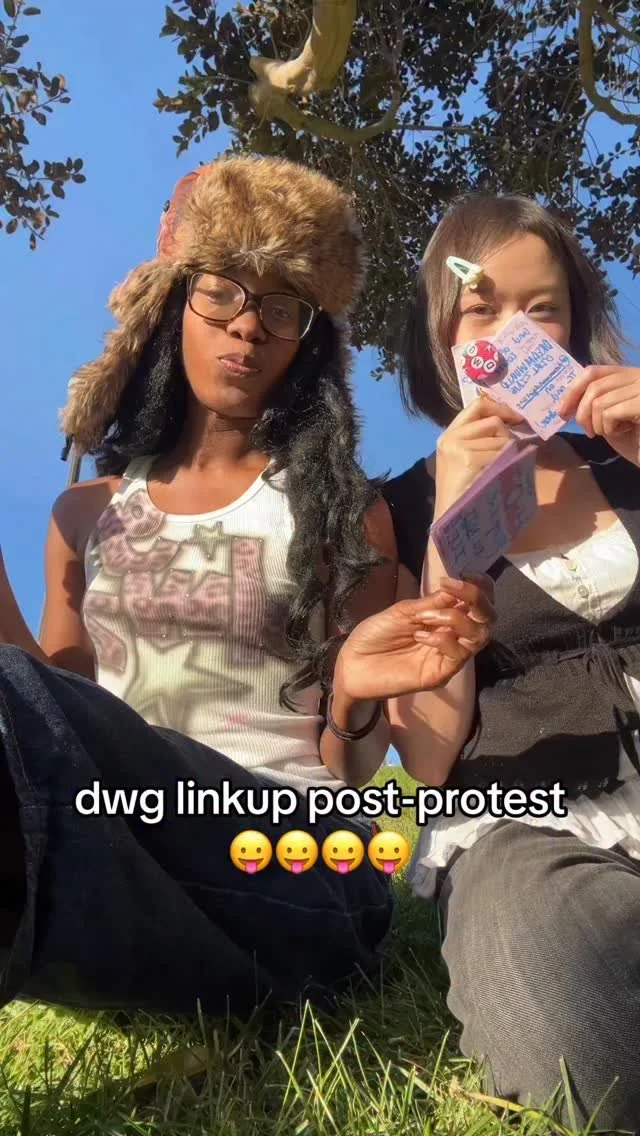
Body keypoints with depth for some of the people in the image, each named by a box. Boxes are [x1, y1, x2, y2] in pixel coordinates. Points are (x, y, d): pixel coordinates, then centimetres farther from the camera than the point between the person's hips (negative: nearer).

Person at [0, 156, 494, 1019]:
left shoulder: (343, 514, 6)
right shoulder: (88, 515, 15)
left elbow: (346, 773, 6)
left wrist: (356, 699, -16)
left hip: (289, 872, -3)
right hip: (99, 862, 4)